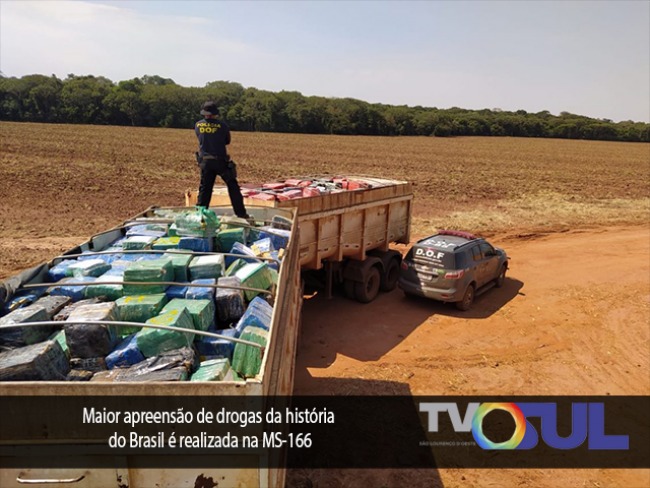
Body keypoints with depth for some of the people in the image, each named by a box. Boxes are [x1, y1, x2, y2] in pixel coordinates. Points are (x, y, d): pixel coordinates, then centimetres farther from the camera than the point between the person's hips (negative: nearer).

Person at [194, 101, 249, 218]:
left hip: (205, 161, 3)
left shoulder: (198, 125, 1)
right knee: (233, 186, 5)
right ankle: (241, 213, 6)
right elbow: (227, 141, 4)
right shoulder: (222, 125, -9)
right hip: (220, 161, -3)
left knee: (204, 187, 11)